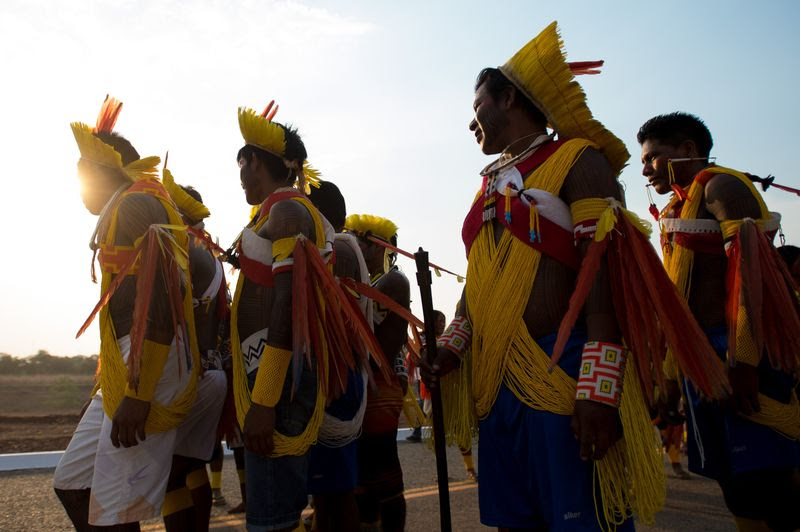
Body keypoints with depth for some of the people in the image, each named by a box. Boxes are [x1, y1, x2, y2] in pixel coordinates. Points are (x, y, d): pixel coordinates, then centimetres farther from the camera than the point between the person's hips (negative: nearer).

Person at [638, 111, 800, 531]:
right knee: (733, 483, 11)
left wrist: (743, 358, -27)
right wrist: (673, 371, 20)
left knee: (762, 481, -11)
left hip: (737, 351, -9)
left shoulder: (721, 186, -5)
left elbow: (751, 268, -19)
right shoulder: (679, 209, 21)